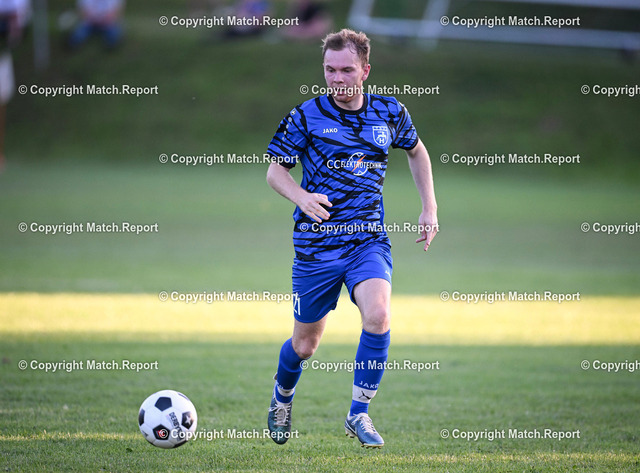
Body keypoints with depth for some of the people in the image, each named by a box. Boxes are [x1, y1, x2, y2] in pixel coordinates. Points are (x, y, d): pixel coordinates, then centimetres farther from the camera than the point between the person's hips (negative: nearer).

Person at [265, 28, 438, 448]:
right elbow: (275, 171, 2)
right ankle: (282, 397, 42)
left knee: (377, 314, -26)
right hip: (317, 242, -1)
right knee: (305, 344, 8)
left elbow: (417, 151, 22)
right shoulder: (306, 116, -6)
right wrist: (302, 197, -19)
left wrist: (430, 208, 14)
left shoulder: (390, 113, 2)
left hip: (369, 240, 1)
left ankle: (359, 414, -11)